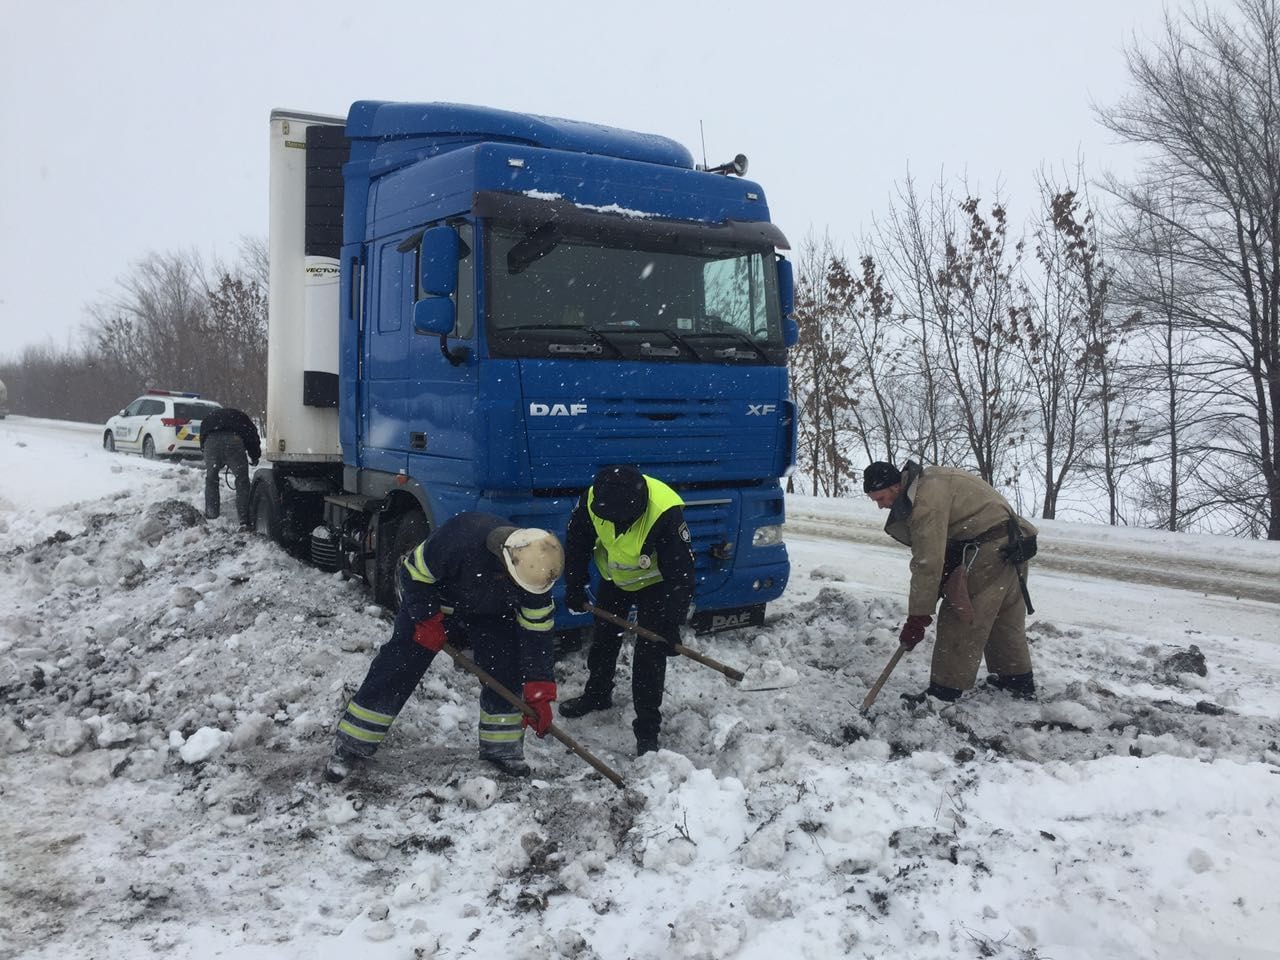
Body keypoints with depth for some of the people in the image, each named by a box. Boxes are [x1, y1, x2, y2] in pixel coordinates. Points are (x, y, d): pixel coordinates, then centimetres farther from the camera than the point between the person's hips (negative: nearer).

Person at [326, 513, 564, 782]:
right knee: (396, 669, -8)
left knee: (507, 672, -8)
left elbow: (537, 631, -19)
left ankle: (502, 747, 10)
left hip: (491, 613, 4)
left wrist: (539, 694, -21)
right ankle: (351, 747, 3)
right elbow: (414, 571, -25)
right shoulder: (462, 537, -42)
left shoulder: (536, 570, -27)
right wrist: (428, 620, -22)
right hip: (433, 602, -3)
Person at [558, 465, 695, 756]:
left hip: (654, 582, -5)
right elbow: (576, 544, -8)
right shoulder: (592, 500, -28)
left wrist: (672, 623, -36)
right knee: (603, 637, 19)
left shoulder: (665, 514, -40)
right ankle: (596, 694, 44)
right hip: (614, 577, 5)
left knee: (650, 653, -8)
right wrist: (574, 588, -5)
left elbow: (680, 573, -33)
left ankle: (647, 729, 3)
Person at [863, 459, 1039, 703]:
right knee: (1005, 618, 23)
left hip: (989, 550, -11)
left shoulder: (927, 499, -23)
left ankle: (943, 695, -3)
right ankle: (1019, 681, 38)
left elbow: (928, 563, -25)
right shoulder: (924, 481, 10)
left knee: (960, 621, -7)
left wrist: (917, 618, -20)